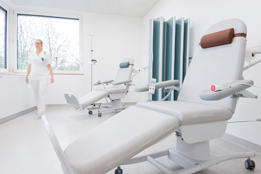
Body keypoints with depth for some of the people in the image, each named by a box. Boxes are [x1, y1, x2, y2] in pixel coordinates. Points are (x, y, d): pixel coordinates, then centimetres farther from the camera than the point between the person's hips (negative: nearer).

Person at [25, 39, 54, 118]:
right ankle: (39, 108, 24)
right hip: (34, 77, 4)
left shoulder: (46, 54, 4)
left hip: (43, 76, -3)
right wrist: (27, 76, 9)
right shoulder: (31, 54, 12)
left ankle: (41, 112, -13)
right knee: (36, 94, 8)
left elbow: (49, 66, 2)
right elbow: (29, 66, 14)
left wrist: (52, 76, -5)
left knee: (41, 93, -13)